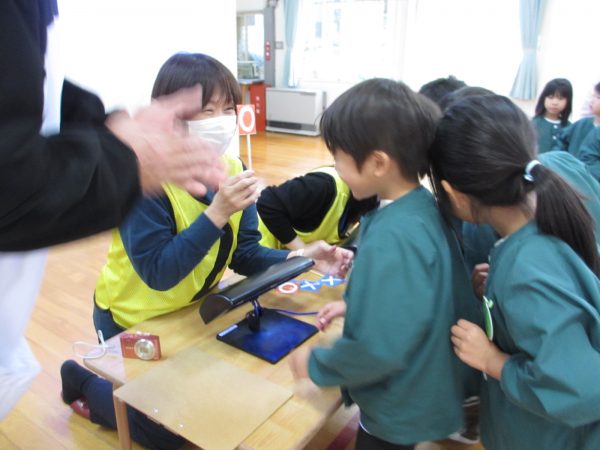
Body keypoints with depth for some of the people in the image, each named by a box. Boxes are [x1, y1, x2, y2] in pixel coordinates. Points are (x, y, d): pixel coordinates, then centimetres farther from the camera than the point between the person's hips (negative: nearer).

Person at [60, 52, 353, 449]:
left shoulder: (232, 170, -10)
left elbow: (245, 253, -7)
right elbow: (158, 272, -31)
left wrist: (301, 258, -23)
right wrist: (216, 214, -40)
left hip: (195, 305, 6)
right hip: (135, 319, -6)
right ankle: (84, 381, 27)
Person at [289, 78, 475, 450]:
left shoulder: (391, 238, -33)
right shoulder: (424, 208, -6)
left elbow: (379, 349, -32)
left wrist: (316, 364, -16)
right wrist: (354, 304, 6)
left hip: (400, 413, -7)